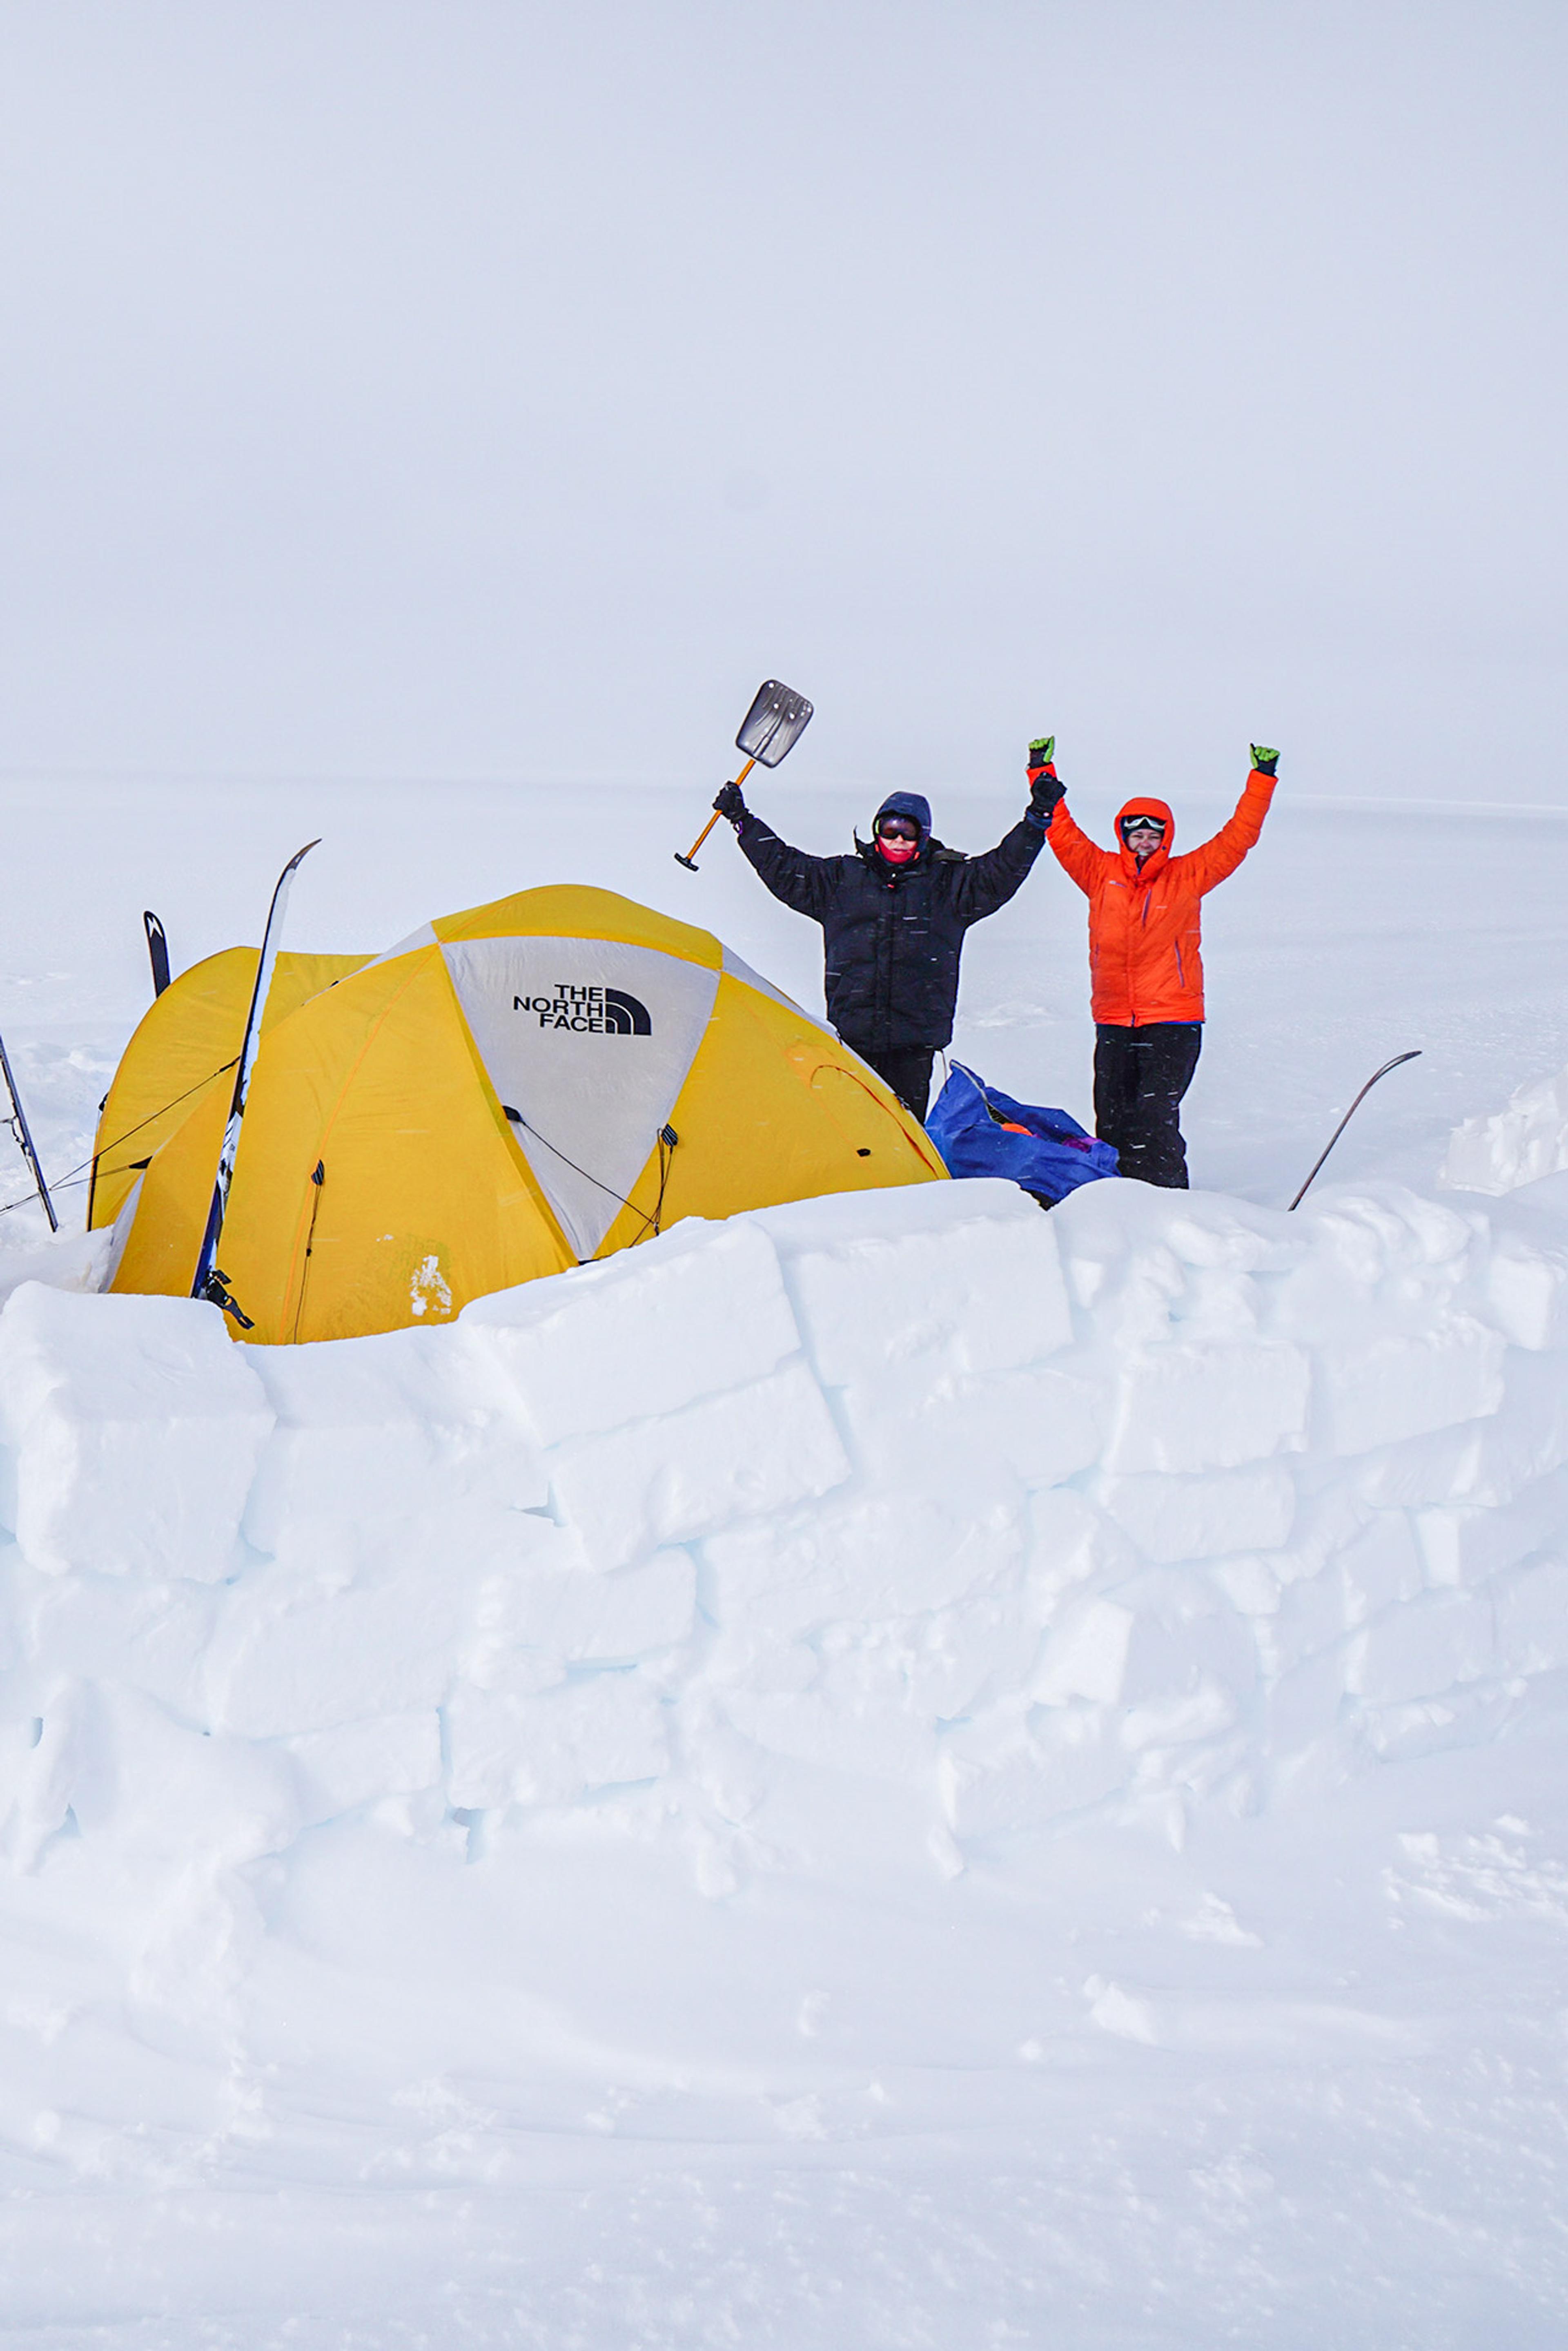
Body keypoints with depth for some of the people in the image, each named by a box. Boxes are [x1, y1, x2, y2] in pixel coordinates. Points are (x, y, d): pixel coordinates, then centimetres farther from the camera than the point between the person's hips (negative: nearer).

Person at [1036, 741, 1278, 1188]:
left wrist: (1261, 780, 0)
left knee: (1155, 1119, -10)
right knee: (1112, 1120, 7)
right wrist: (1042, 775, 4)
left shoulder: (1187, 878, 5)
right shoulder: (1101, 874, 8)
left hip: (1172, 1021, -3)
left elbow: (1236, 839, 4)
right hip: (1113, 1022, 3)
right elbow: (1062, 833, 8)